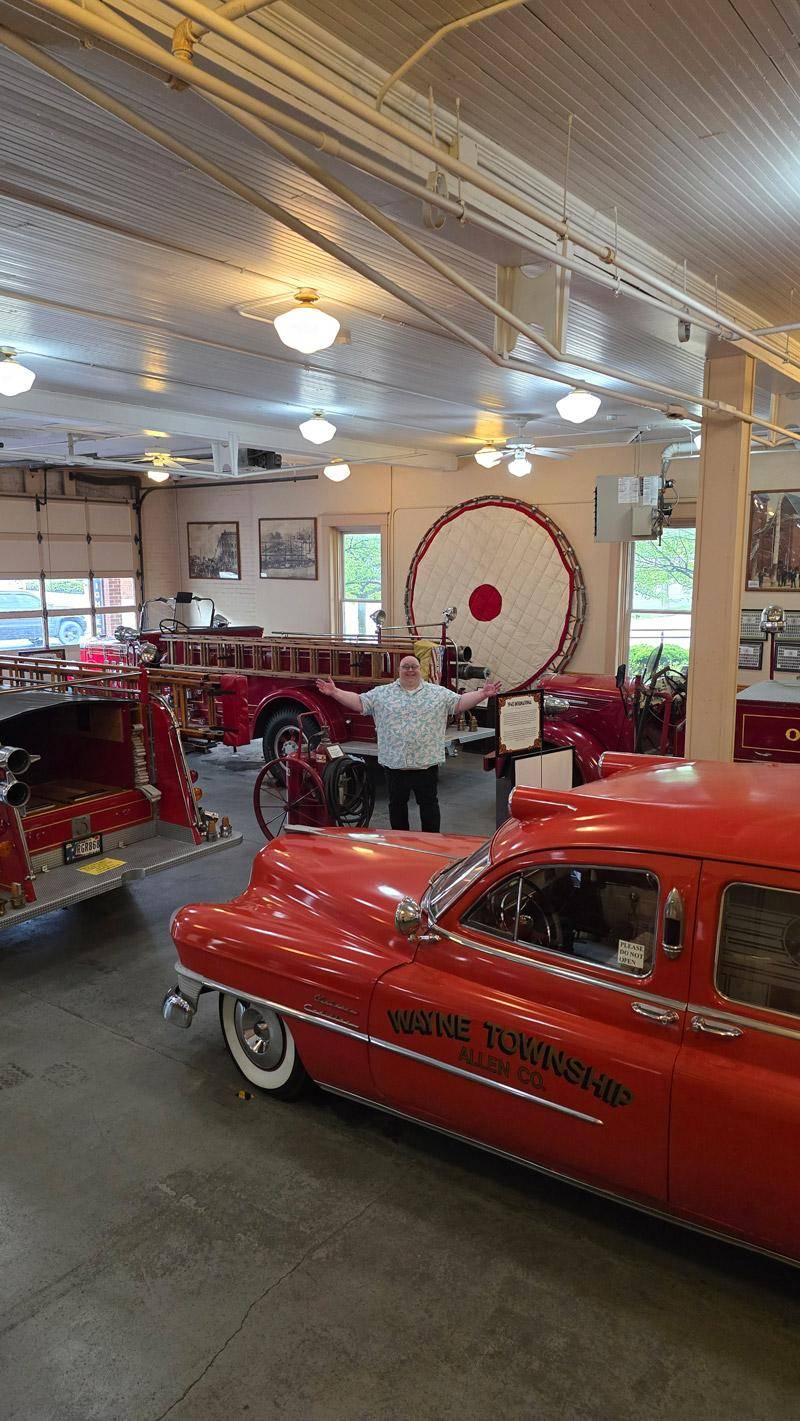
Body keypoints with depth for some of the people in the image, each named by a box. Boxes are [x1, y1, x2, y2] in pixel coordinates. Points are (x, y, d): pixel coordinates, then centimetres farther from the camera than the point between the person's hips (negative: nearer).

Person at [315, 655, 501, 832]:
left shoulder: (439, 693, 5)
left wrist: (483, 694, -9)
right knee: (397, 804, 11)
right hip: (394, 763, 1)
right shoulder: (381, 693, 4)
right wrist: (334, 692, -7)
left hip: (427, 762, -1)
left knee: (429, 803, 6)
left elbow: (460, 703, 2)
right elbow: (359, 702, 3)